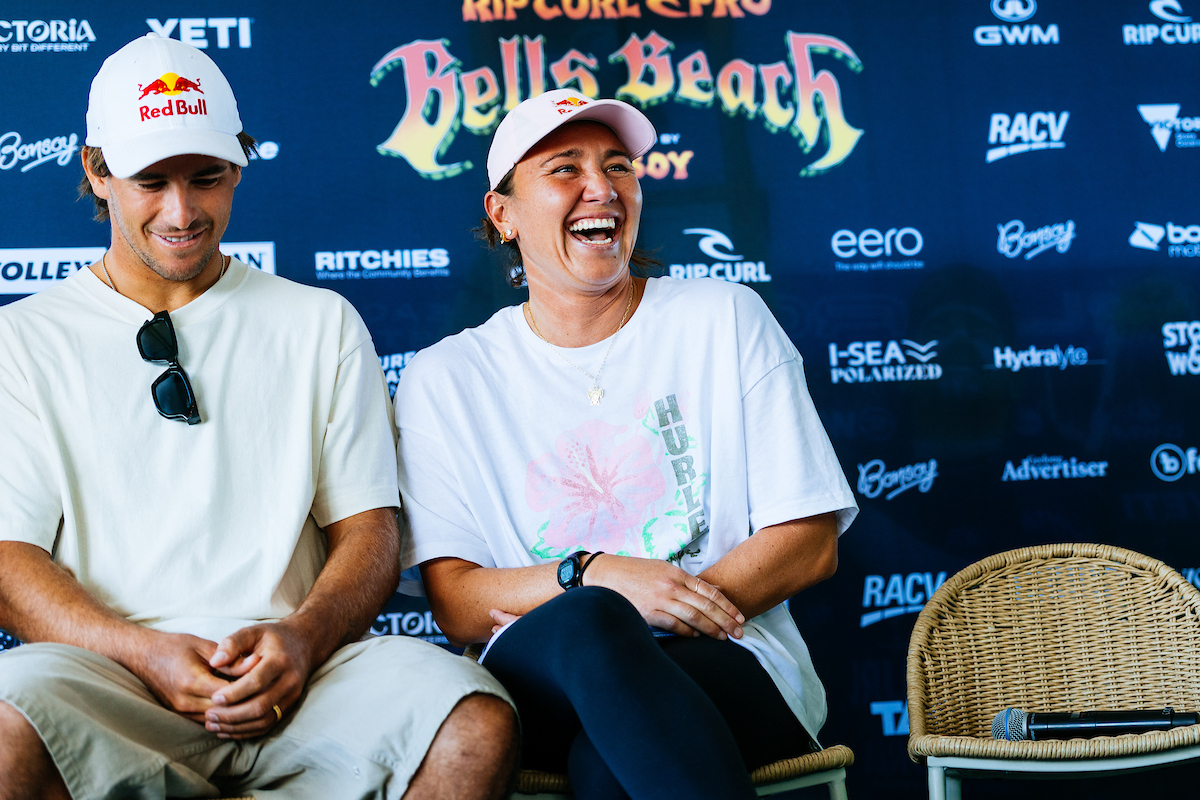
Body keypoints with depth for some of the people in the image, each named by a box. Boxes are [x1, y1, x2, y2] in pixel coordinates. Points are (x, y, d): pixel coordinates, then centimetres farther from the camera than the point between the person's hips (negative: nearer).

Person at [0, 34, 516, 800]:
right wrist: (143, 652, -15)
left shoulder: (323, 324, 18)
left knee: (479, 725, -31)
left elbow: (369, 527, 12)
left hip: (299, 675, 2)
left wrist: (302, 636, -12)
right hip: (115, 672, -1)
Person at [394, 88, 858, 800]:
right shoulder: (444, 379, 11)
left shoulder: (725, 318, 11)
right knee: (585, 622, -37)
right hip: (542, 680, 1)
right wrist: (590, 576, -19)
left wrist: (672, 603, -11)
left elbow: (811, 544, 5)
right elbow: (455, 604, 1)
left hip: (732, 661, -1)